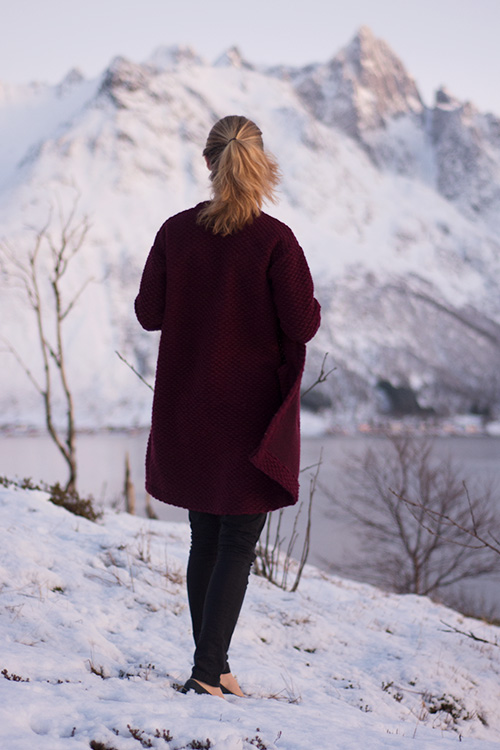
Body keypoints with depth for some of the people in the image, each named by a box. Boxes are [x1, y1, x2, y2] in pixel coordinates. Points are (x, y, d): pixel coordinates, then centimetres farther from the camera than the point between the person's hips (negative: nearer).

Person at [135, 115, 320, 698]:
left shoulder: (176, 232, -4)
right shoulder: (274, 240, -15)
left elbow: (148, 313, 1)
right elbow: (303, 325, -14)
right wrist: (307, 302, 7)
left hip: (186, 410, 4)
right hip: (252, 412, -4)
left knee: (205, 539, 16)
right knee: (239, 542, 5)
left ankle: (211, 664, 25)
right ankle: (209, 670, -1)